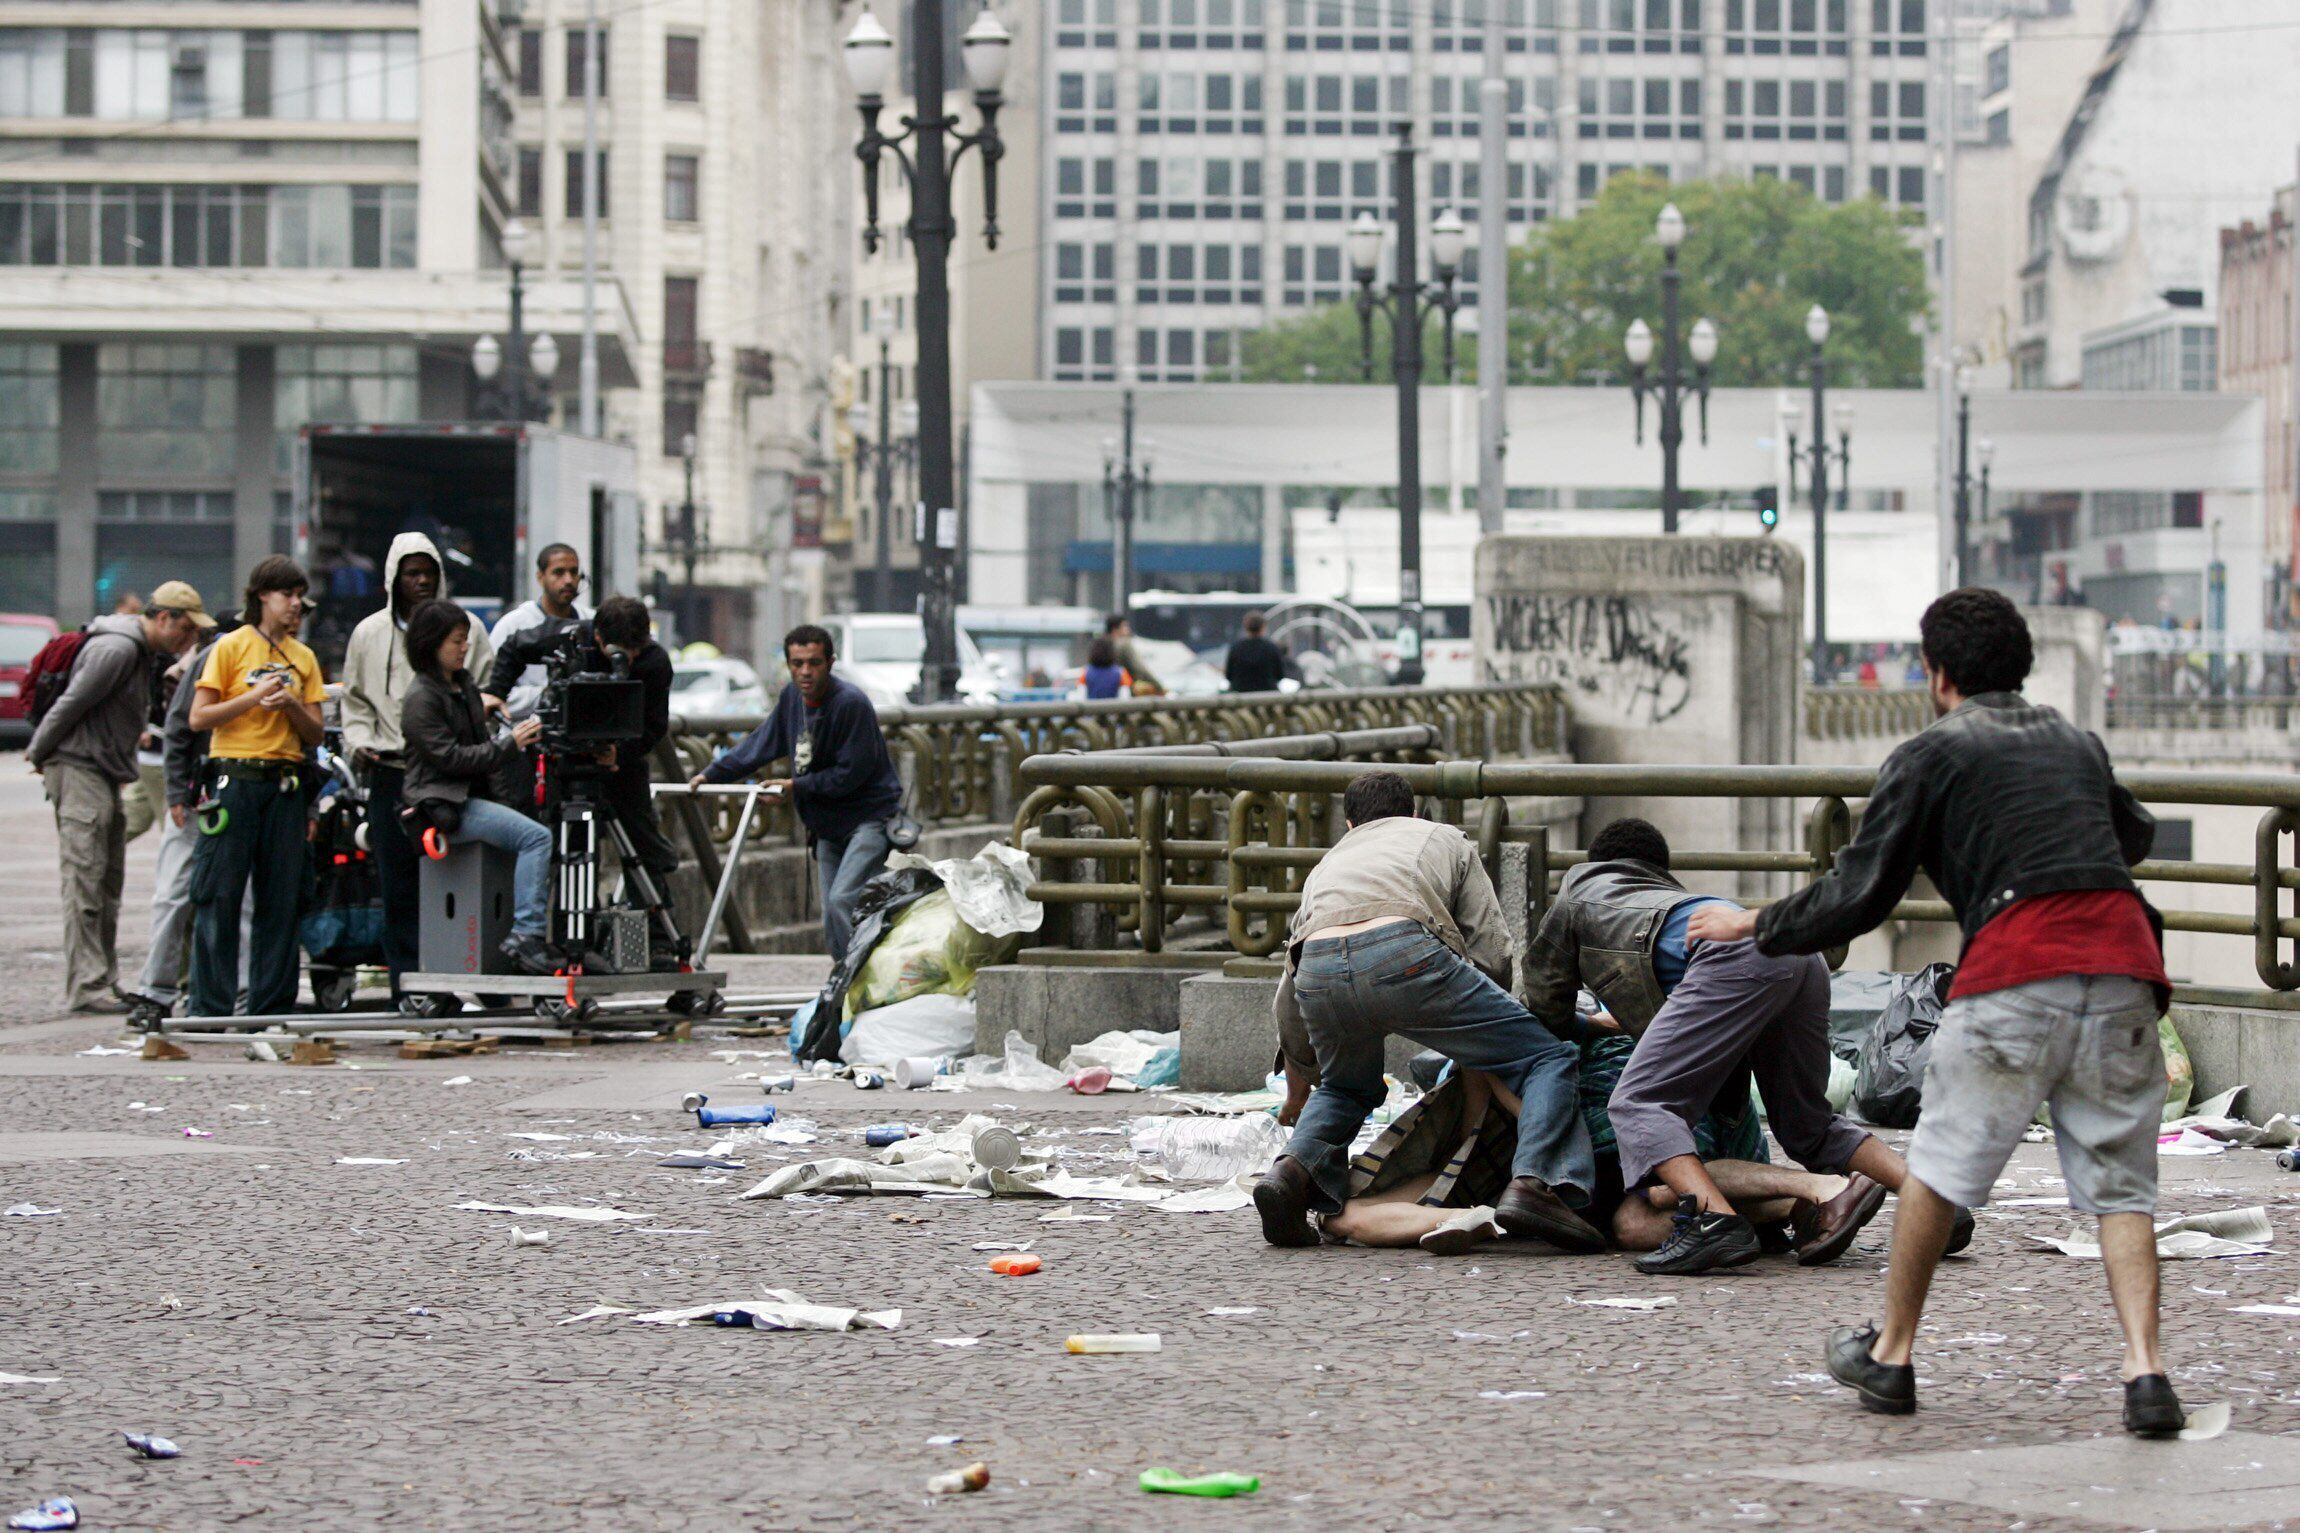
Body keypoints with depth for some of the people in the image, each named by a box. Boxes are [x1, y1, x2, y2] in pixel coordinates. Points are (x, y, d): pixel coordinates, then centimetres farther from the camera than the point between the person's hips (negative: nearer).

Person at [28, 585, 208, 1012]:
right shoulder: (117, 649, -16)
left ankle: (105, 981, 15)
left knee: (108, 884, 11)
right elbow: (72, 704, -16)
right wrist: (40, 753, -6)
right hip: (79, 769, -10)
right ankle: (86, 987, -14)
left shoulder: (140, 651, 18)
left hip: (106, 775, 10)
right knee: (85, 880, -11)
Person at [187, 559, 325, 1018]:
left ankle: (272, 1006, 7)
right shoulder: (231, 646, 2)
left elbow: (314, 735, 13)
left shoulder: (303, 657, 15)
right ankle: (209, 1009, -3)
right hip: (235, 779, -4)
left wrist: (292, 705, -6)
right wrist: (254, 697, -13)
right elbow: (199, 718, -3)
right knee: (219, 896, -6)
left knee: (282, 899, 2)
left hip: (284, 785, 4)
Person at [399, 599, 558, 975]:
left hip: (474, 795, 9)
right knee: (536, 836, -25)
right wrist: (510, 745, -18)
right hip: (445, 805, -9)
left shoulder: (465, 685, 18)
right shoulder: (421, 700, -9)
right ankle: (527, 936, -29)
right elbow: (451, 758, -16)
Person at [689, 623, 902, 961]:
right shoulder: (793, 696, 7)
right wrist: (712, 773, 18)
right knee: (832, 920, 5)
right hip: (827, 826, 8)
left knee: (842, 900, -25)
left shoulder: (850, 703, -19)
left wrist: (797, 787, -12)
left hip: (870, 816, -8)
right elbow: (762, 743, 22)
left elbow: (851, 774, -18)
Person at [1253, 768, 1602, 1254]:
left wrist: (1296, 1084, 56)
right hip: (1405, 954, -4)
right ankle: (1534, 1182, -17)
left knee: (1346, 1089, 34)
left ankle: (1295, 1169, 6)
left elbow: (1289, 998, 42)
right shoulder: (1444, 839, 34)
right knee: (1549, 1059, 6)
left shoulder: (1329, 863, 42)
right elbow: (1491, 952, 20)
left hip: (1318, 968, 4)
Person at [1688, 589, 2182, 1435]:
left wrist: (1752, 927, 23)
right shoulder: (2078, 743, 26)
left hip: (2018, 965, -4)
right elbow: (2135, 833, 47)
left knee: (1940, 1164, 10)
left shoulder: (1929, 755, 10)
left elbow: (1857, 896, 8)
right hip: (2124, 957, 4)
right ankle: (2145, 1372, -10)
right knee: (2120, 1182, 6)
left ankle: (1890, 1355, 20)